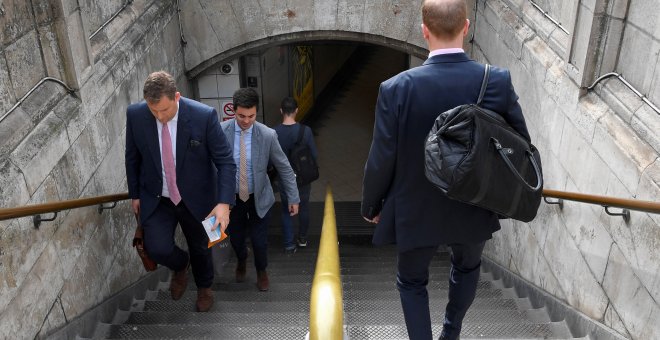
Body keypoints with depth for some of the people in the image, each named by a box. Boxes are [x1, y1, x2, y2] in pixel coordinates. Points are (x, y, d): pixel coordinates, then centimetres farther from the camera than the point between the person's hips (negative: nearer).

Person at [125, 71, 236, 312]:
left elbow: (226, 161, -19)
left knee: (200, 247, 18)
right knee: (157, 248, -15)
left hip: (196, 199, -1)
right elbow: (132, 157, 2)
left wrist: (224, 203, -28)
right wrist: (135, 194, 8)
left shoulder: (204, 116, -24)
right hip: (156, 200, 1)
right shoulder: (135, 115, -15)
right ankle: (180, 266, 24)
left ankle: (204, 287, 52)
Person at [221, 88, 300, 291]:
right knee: (235, 238, 16)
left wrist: (293, 198, -5)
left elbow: (284, 168, -9)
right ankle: (241, 260, 54)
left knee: (259, 240, 7)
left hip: (259, 197, -1)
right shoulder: (220, 132, -18)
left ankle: (261, 271, 41)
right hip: (231, 197, 1)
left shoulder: (268, 135, -19)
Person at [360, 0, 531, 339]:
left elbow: (380, 161, -15)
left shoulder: (396, 88, -21)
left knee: (411, 282, 23)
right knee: (467, 268, 33)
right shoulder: (498, 81, -15)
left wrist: (371, 206, 3)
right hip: (474, 210, 2)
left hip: (416, 213, -2)